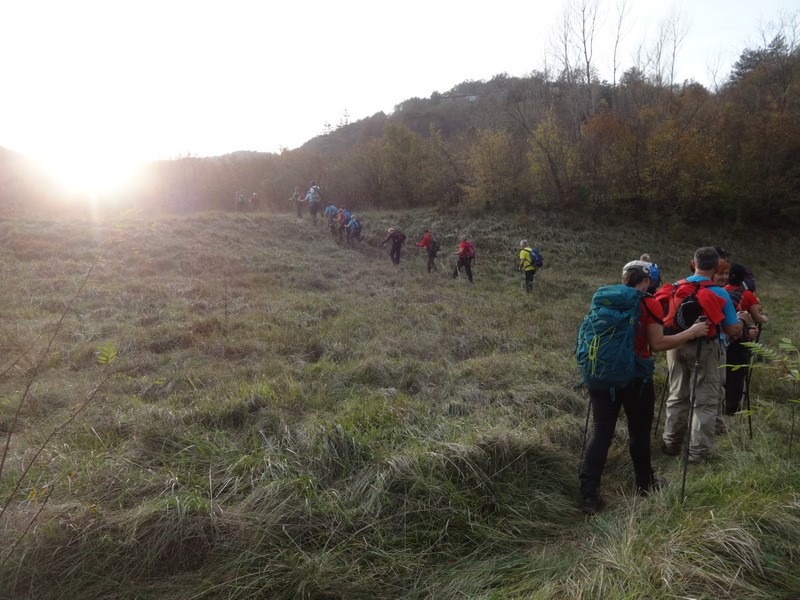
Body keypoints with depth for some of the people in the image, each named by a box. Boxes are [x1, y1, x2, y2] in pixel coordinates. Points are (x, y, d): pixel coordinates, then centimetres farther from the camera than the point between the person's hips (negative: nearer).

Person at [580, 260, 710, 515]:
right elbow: (657, 344, -9)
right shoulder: (649, 304, -6)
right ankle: (645, 483, 33)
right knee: (639, 432, 15)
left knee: (601, 432, 2)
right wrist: (691, 332, 1)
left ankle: (589, 495, -3)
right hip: (635, 377, -3)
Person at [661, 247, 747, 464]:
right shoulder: (719, 294, -8)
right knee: (705, 401, 5)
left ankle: (671, 444, 25)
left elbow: (665, 317, 9)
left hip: (676, 346, 4)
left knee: (677, 396, 16)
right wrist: (741, 321, 13)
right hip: (704, 349, -4)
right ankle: (698, 451, 6)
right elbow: (732, 330, -7)